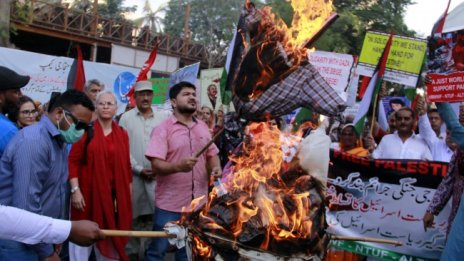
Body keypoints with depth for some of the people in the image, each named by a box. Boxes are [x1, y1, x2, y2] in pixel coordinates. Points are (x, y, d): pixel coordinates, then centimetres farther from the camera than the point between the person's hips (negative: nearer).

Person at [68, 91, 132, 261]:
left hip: (114, 195, 3)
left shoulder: (122, 134, 8)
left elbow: (126, 166, 8)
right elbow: (73, 161, -6)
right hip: (88, 194, -3)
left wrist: (128, 195, 8)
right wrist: (75, 190, -13)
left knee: (111, 241, 13)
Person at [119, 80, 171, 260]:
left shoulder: (163, 117, 4)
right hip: (133, 175, -1)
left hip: (157, 175, 1)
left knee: (153, 214, 3)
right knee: (133, 215, 6)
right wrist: (139, 169, -8)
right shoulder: (126, 118, 0)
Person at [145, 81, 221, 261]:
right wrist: (179, 166, -34)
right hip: (170, 203, -5)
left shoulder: (203, 128, 9)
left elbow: (212, 154, 17)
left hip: (198, 202, 5)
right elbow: (156, 165, -16)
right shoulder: (163, 129, -9)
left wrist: (216, 167, -5)